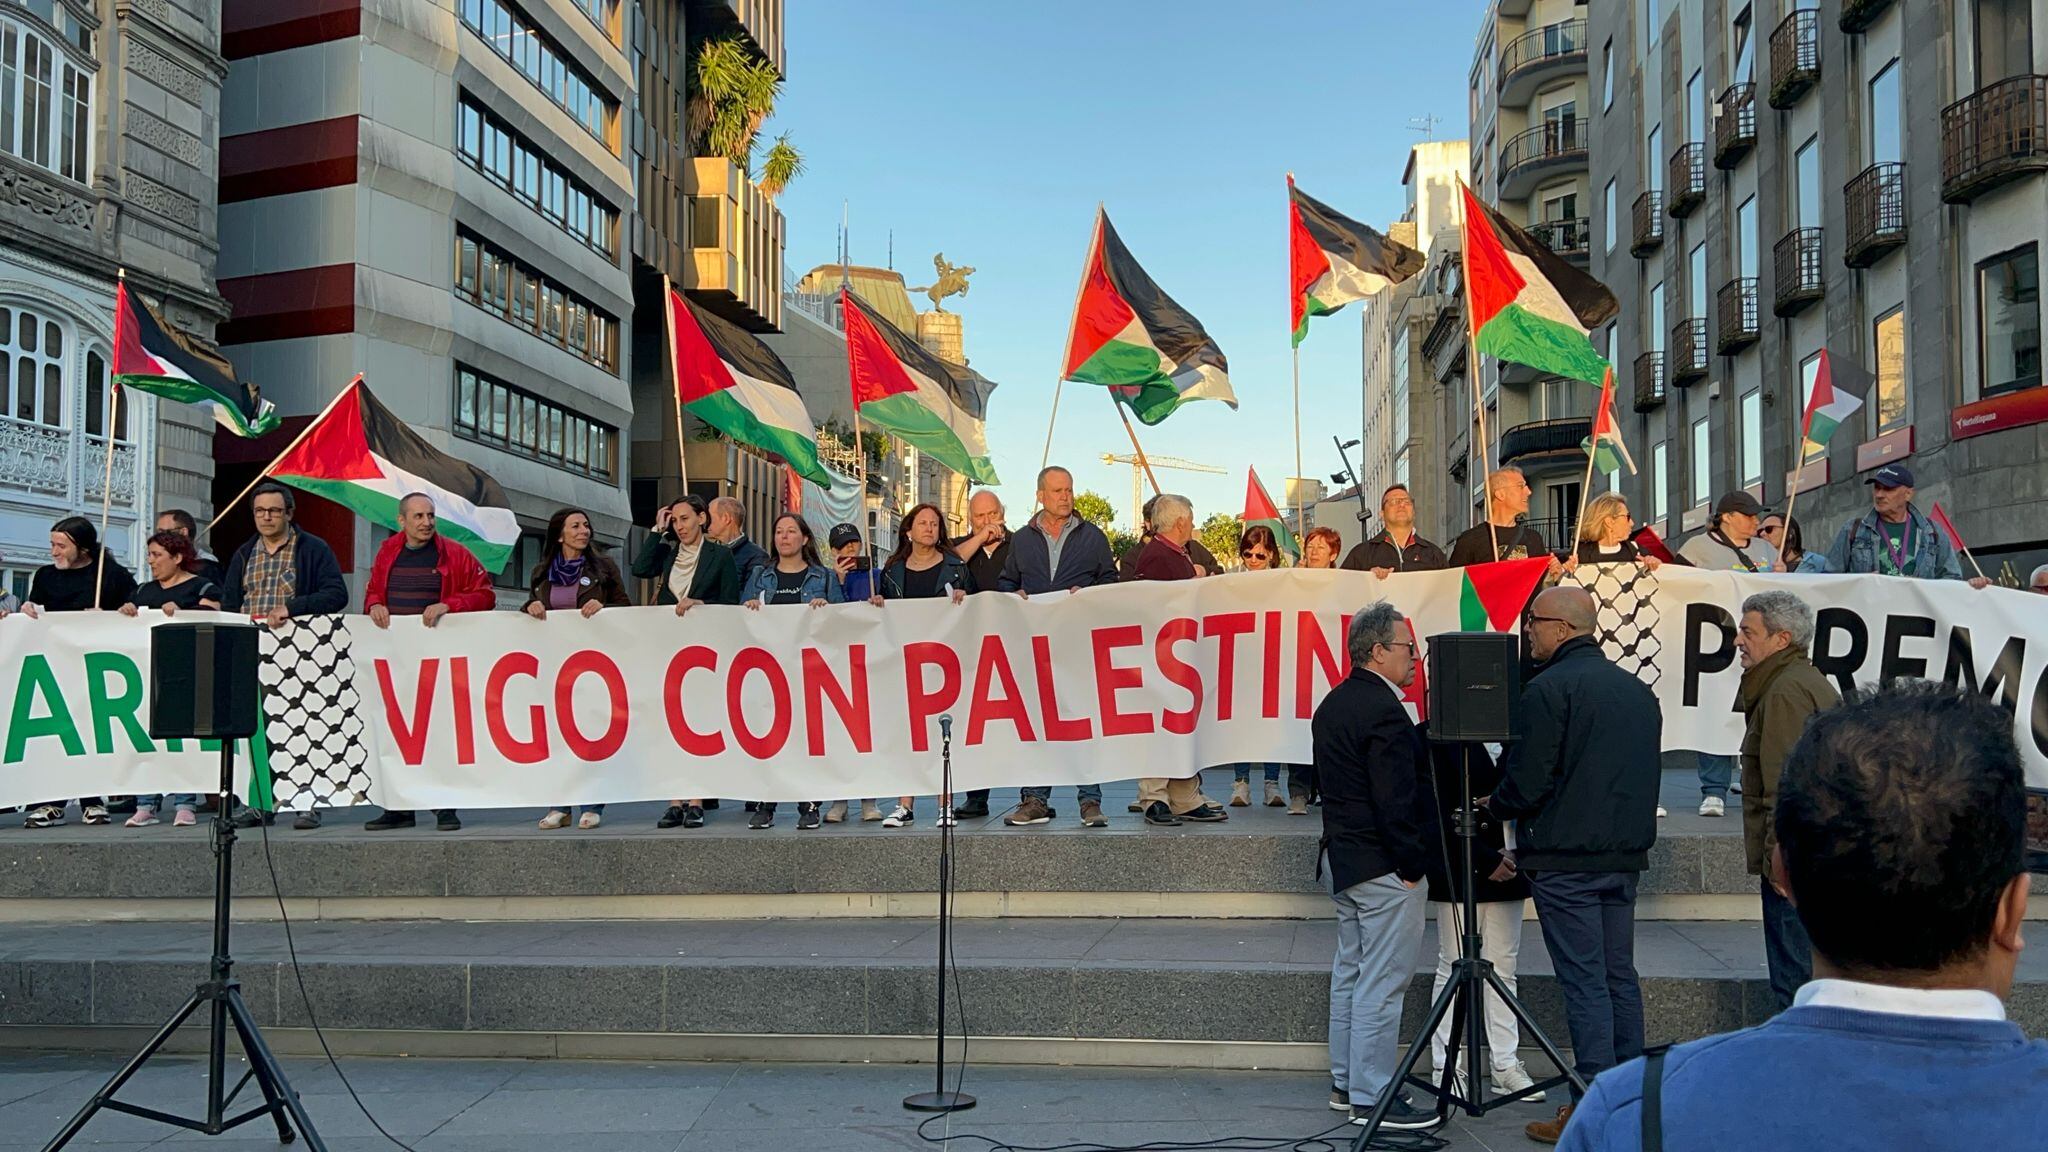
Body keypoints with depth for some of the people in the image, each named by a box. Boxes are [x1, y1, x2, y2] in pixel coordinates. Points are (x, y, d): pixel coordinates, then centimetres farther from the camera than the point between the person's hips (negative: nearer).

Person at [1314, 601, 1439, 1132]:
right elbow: (1396, 799, -22)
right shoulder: (1383, 710, -20)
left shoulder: (1333, 703, 12)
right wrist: (1411, 864, -15)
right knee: (1382, 983, -3)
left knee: (1351, 972, 17)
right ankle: (1372, 1098, 3)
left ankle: (1345, 1082, 26)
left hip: (1343, 857, 10)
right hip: (1383, 867, -10)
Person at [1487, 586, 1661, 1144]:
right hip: (1625, 853, 8)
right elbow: (1643, 777, 18)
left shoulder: (1549, 689, -14)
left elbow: (1526, 783, -16)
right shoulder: (1638, 690, 12)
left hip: (1566, 858, -7)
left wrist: (1494, 805, 3)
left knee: (1584, 982, -3)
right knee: (1620, 975, 14)